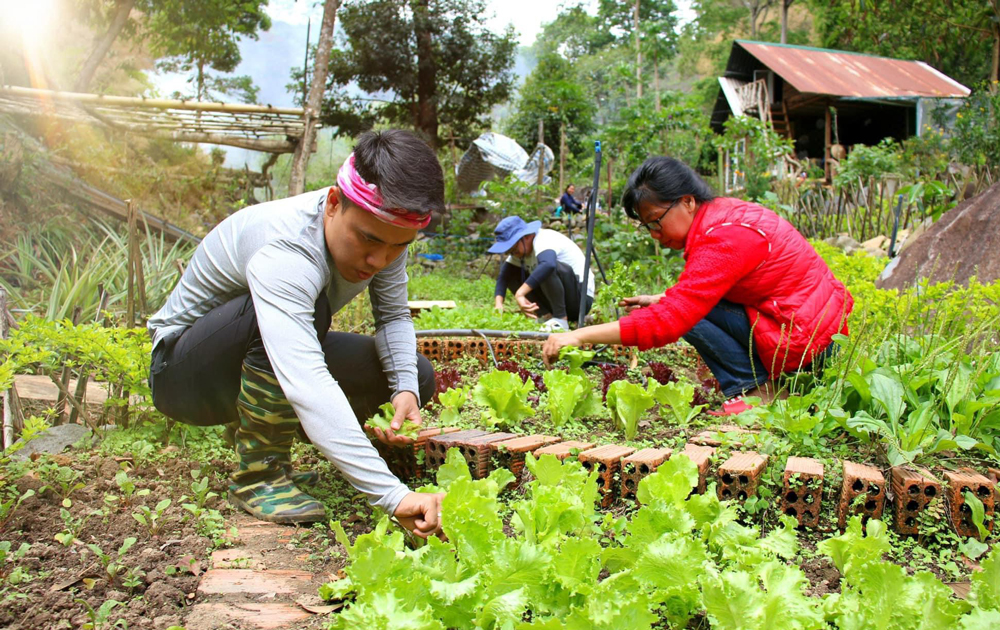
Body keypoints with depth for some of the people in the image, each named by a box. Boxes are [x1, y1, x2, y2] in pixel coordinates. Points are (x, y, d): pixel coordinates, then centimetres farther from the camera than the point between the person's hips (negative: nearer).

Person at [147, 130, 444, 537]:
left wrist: (405, 389, -25)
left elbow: (394, 316, -5)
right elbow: (307, 387, -50)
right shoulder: (283, 254, -39)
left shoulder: (384, 228, -15)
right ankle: (259, 472, -17)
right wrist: (393, 496, -57)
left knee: (417, 376, -7)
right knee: (291, 308, -38)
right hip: (183, 373, -7)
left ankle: (256, 423, 10)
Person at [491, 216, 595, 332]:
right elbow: (504, 275, -3)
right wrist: (498, 303, -21)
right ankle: (545, 315, -4)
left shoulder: (543, 240, -21)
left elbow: (548, 264, -43)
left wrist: (520, 293, -44)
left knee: (546, 270, -34)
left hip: (581, 297, -8)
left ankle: (561, 319, -19)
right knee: (511, 274, 0)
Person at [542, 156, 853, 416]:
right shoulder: (724, 213, 6)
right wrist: (659, 300, 4)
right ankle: (766, 380, 6)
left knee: (692, 311, -16)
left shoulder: (724, 239, -23)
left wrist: (579, 336, -28)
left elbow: (671, 319, -29)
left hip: (807, 337, -10)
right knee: (694, 302, 10)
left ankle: (754, 390, -5)